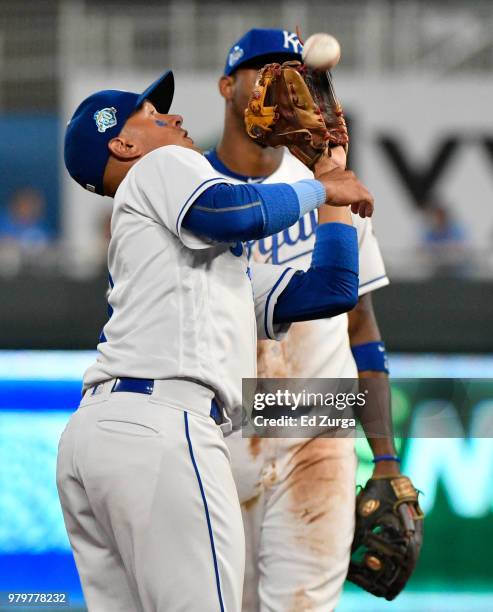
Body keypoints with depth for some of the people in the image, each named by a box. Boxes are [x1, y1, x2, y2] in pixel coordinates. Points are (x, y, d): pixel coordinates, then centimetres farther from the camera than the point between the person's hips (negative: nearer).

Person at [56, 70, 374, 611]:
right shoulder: (161, 166, 12)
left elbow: (330, 291, 30)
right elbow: (232, 214, -12)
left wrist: (334, 181, 36)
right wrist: (321, 189, 3)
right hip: (160, 426, -9)